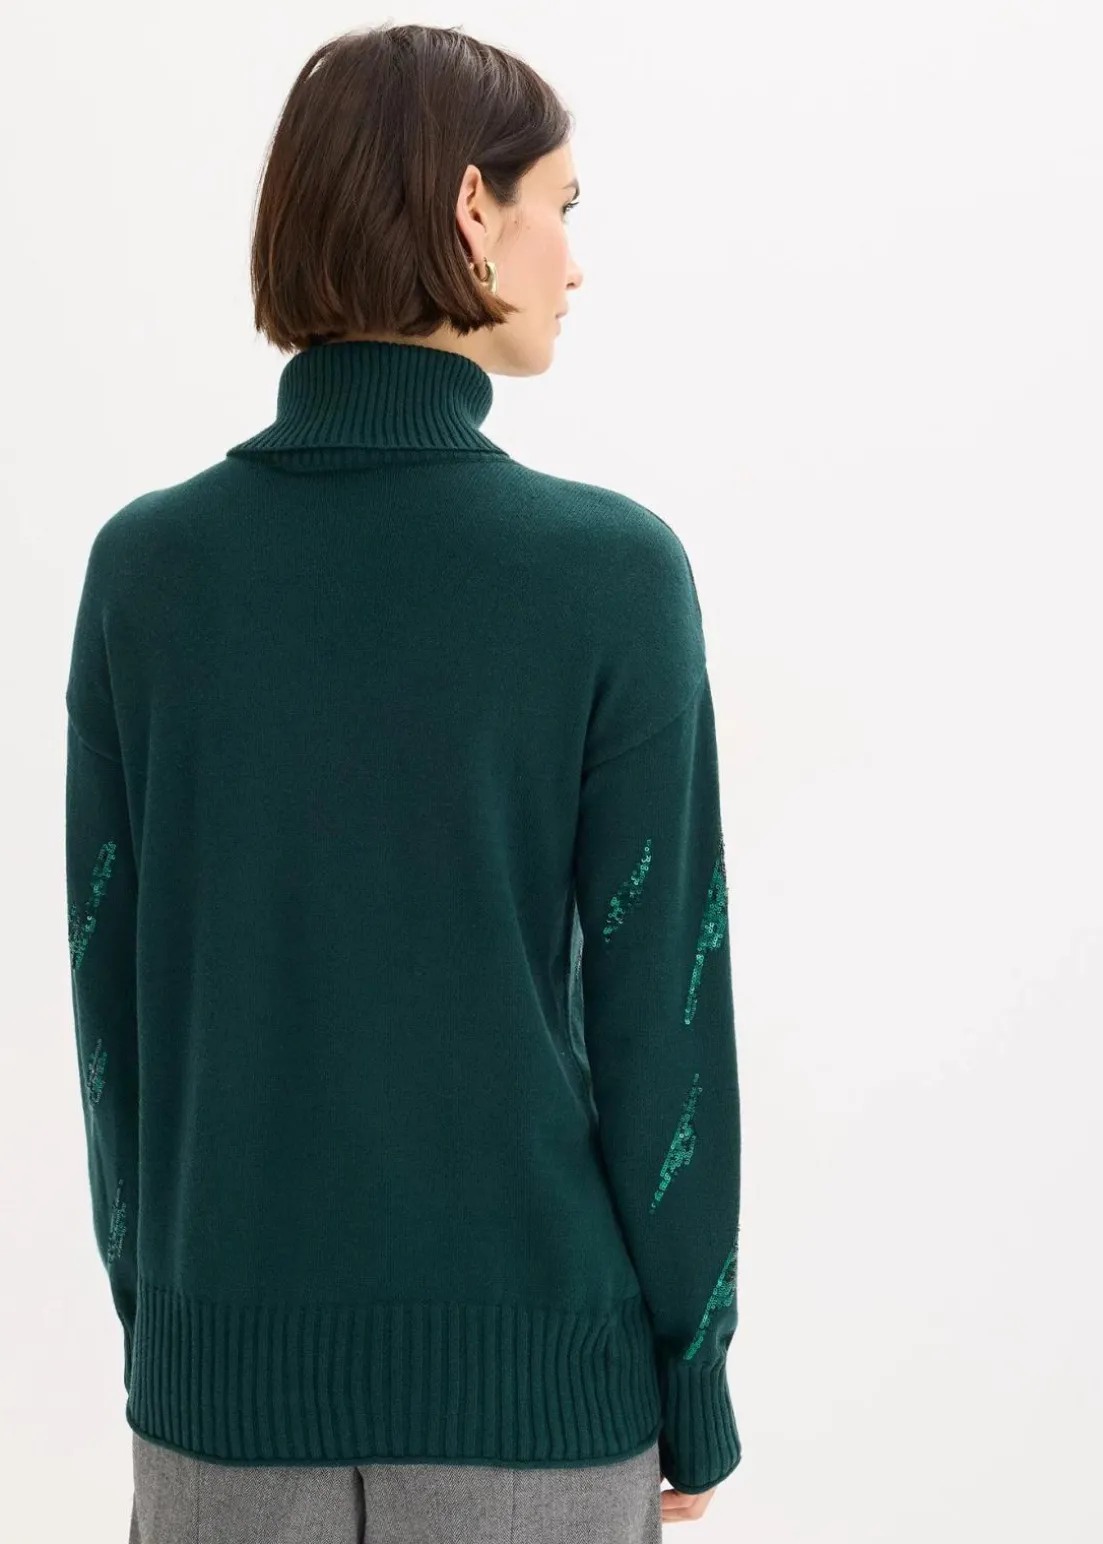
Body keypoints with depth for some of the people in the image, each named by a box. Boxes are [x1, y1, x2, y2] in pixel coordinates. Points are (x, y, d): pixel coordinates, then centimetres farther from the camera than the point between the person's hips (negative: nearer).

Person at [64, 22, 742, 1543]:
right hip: (531, 1371, -2)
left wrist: (148, 1313, 13)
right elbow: (661, 1005, -9)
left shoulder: (147, 563, -4)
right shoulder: (611, 570, -12)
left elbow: (110, 989, 1)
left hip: (228, 1366, 3)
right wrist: (693, 1381, 2)